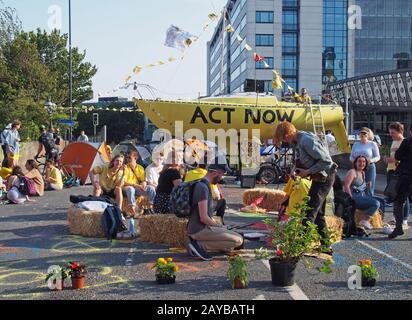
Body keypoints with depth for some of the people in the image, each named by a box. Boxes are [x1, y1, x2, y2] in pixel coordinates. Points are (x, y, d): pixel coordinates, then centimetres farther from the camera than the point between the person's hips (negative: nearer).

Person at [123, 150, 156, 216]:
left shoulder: (140, 168, 9)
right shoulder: (125, 168, -4)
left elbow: (143, 180, 9)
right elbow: (124, 182, -14)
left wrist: (143, 184, -17)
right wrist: (135, 185, -26)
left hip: (137, 189, 4)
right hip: (127, 188, -4)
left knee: (151, 188, -16)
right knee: (130, 189, -39)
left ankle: (150, 208, -11)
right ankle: (132, 210, -42)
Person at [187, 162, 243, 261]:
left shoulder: (204, 185, 14)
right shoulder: (203, 187, -18)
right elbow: (203, 218, -22)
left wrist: (217, 225, 12)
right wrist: (220, 226, -6)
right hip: (200, 230, -10)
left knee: (229, 248, 18)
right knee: (238, 240, -14)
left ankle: (195, 242, 8)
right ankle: (199, 244, -11)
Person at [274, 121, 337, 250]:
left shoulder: (307, 141, -23)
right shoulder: (298, 141, 7)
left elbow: (326, 161, -25)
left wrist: (308, 172, -19)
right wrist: (299, 171, 1)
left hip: (324, 177, -10)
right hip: (319, 178, 10)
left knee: (310, 211, -9)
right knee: (318, 212, 15)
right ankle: (324, 243, 23)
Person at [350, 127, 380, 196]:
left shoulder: (372, 144, 4)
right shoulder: (356, 144, 15)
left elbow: (378, 157, 4)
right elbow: (351, 157, 19)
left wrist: (371, 160, -17)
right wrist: (353, 159, -5)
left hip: (370, 168, -3)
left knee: (369, 190, -4)